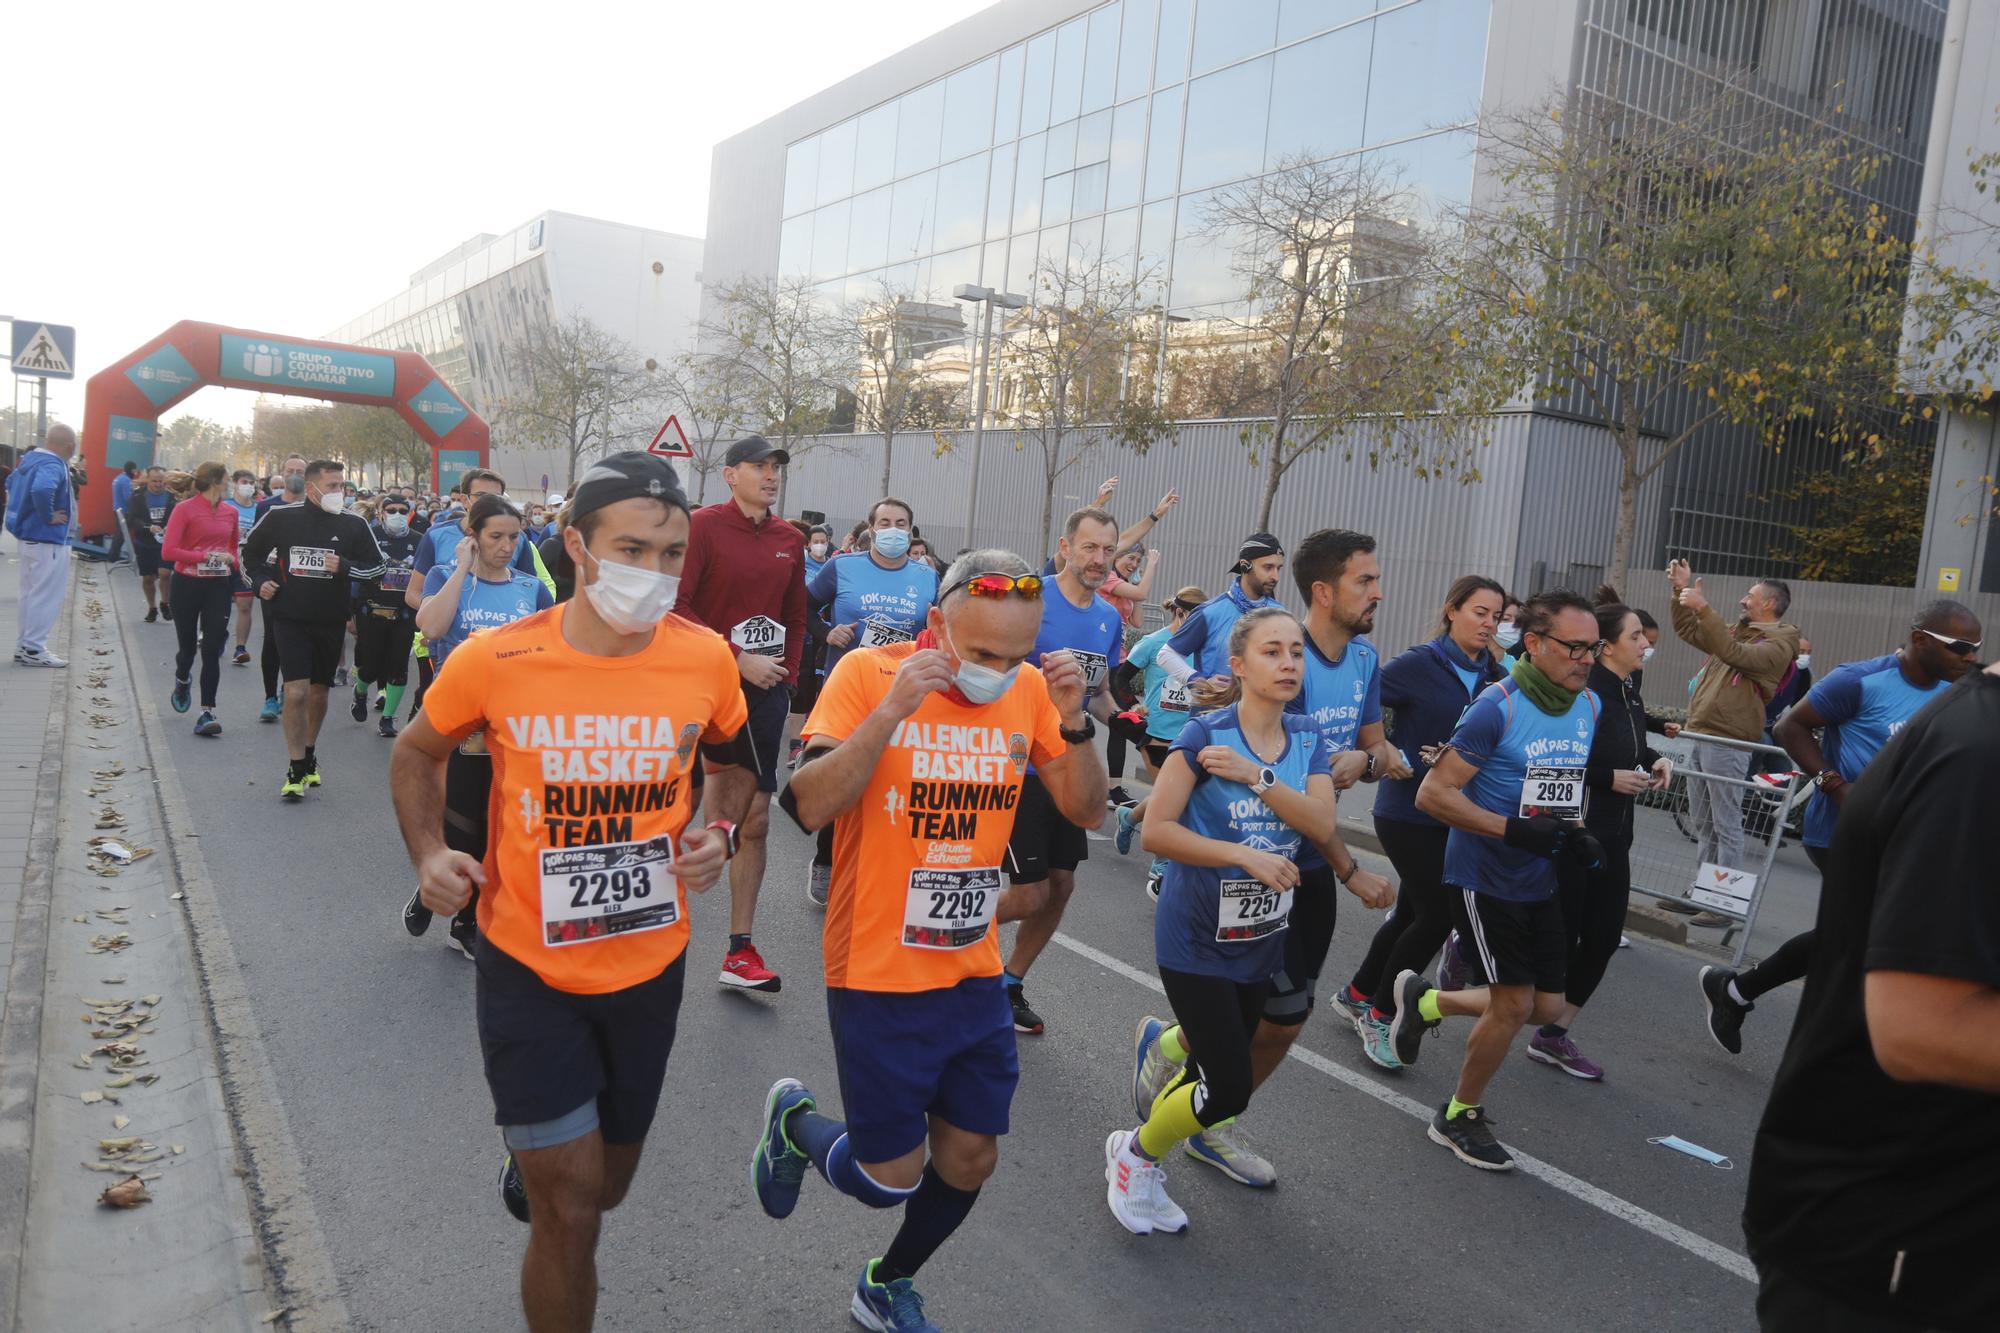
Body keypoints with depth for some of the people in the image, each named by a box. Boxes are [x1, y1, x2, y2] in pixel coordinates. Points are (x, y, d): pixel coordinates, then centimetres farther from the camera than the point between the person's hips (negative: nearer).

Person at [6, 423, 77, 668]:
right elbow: (41, 489, -40)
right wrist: (47, 517, -24)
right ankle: (33, 649, 1)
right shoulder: (53, 465, -20)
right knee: (46, 595, -2)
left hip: (29, 536, 10)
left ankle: (24, 646, 22)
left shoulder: (31, 458, 10)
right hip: (47, 540, -10)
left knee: (31, 593, 16)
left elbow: (11, 483, 26)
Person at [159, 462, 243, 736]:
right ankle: (182, 682, 45)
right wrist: (207, 556, -17)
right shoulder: (185, 509, -7)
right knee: (188, 648, 10)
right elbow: (168, 550, -14)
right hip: (187, 585, -3)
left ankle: (207, 712, -3)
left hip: (218, 586, 3)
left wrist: (233, 562, 6)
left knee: (212, 649, -5)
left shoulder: (230, 512, 7)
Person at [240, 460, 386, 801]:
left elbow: (376, 566, 4)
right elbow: (252, 552, 14)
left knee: (318, 692, 14)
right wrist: (261, 581, 0)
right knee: (296, 692, -11)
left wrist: (344, 567, -12)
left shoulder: (354, 526, -3)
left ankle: (309, 756, 34)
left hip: (331, 622, 2)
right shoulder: (280, 517, -3)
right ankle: (296, 770, 0)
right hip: (290, 619, -2)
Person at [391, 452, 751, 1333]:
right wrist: (428, 853, -10)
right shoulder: (493, 661, -16)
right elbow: (417, 755, 5)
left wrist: (721, 835, -9)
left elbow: (730, 763, 9)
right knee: (570, 1213, 1)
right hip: (529, 968, -3)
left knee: (603, 1189, 24)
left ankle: (531, 1159, 59)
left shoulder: (706, 659, -12)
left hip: (650, 965, 3)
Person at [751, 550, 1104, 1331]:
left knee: (970, 1161, 15)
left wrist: (1072, 721, -17)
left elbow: (1084, 809, 0)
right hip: (878, 976, -5)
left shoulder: (1027, 688, -3)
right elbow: (808, 807, -23)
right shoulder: (867, 673, -16)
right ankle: (794, 1122, 37)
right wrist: (892, 711, -32)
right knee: (890, 1178, 5)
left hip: (975, 974, 5)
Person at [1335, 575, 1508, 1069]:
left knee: (1412, 912, 14)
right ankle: (1380, 1014, 13)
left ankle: (1357, 993, 35)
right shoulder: (1418, 664, -12)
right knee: (1437, 914, -6)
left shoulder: (1498, 677, 4)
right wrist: (1392, 755, -18)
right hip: (1408, 811, -6)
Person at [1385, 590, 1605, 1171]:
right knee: (1514, 1002, -4)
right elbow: (1433, 794, -20)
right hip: (1485, 877, -7)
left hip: (1538, 881, 8)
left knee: (1548, 1007, 10)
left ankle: (1427, 1001, 33)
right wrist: (1514, 830, -28)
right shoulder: (1498, 706, -19)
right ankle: (1459, 1116, 19)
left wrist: (1574, 833, 1)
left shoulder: (1589, 706, 4)